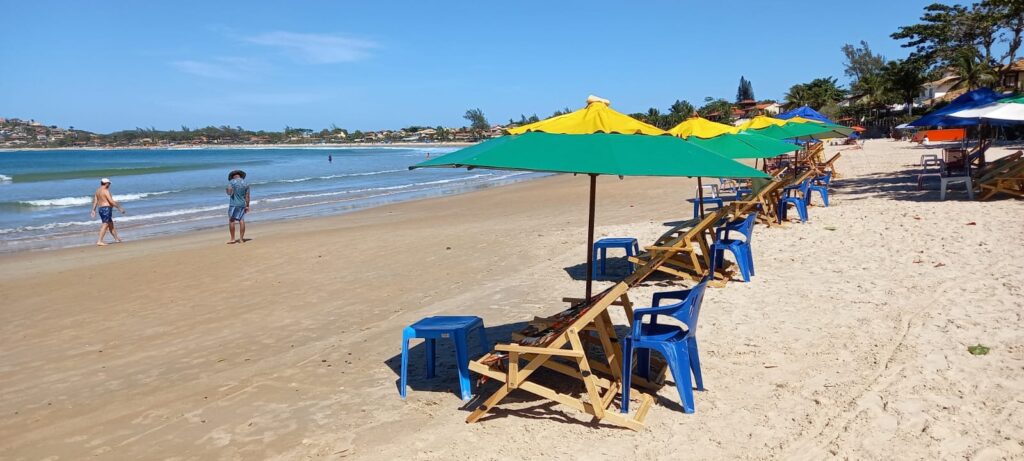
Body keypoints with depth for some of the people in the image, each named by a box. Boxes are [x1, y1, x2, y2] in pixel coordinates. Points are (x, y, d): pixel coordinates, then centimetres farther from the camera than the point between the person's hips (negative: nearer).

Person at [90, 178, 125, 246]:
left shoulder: (97, 191, 13)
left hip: (100, 209, 10)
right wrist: (119, 208, -15)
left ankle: (117, 239, 27)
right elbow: (111, 201, -19)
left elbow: (95, 201, 11)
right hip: (107, 208, -10)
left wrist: (93, 211, 11)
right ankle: (99, 241, -17)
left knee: (111, 224, 18)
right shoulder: (106, 191, -13)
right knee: (105, 225, -11)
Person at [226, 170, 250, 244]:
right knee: (241, 220, 4)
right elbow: (247, 196, 3)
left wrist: (229, 193, 7)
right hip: (242, 204, 4)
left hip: (233, 204, -4)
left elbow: (229, 192, -16)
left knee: (231, 220, 2)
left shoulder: (231, 182, -6)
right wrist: (247, 206, 6)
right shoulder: (245, 183, 5)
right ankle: (241, 239, 5)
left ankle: (233, 239, 1)